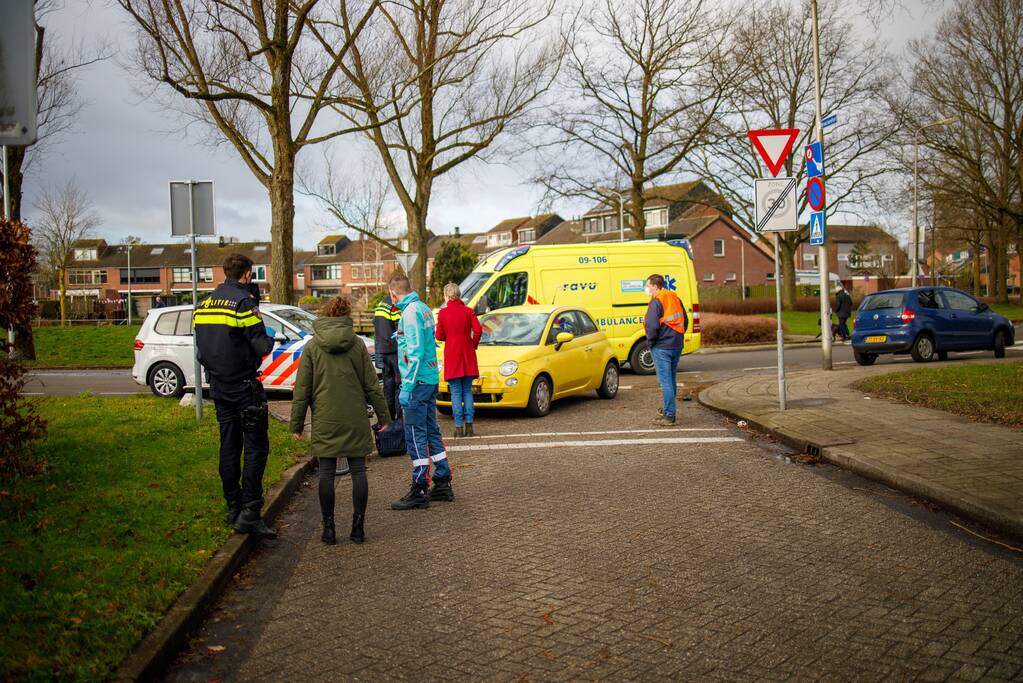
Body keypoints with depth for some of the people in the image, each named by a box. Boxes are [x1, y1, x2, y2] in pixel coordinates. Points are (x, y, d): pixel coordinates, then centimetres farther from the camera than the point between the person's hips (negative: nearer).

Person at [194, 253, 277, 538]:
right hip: (245, 386, -7)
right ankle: (249, 513, -10)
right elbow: (261, 346, -17)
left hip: (219, 387, 7)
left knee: (229, 447, 14)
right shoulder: (243, 301, -13)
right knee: (256, 448, -4)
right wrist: (271, 340, 2)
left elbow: (202, 346, 14)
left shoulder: (204, 304, 10)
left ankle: (233, 508, 20)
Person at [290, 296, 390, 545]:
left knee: (327, 472, 6)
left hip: (325, 420, 0)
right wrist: (383, 415, 12)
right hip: (355, 419, 1)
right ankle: (358, 526, 10)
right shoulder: (358, 345, 2)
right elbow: (371, 385, 3)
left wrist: (296, 424, 6)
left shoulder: (312, 347, 1)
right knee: (358, 470, 7)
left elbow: (302, 389, 0)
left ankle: (329, 528, 10)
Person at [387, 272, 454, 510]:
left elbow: (415, 352, -21)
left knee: (415, 435, -3)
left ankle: (419, 491, 2)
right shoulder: (424, 308, 12)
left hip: (418, 382, -9)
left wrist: (406, 387, -20)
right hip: (431, 379, 9)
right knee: (431, 431, 15)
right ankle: (443, 484, 22)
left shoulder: (410, 312, -15)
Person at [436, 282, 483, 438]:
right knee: (467, 391, 10)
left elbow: (439, 336, -2)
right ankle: (469, 425, 7)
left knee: (456, 392, 2)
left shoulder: (443, 313, -5)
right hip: (468, 355, 2)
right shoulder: (468, 311, 0)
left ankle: (459, 427, 1)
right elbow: (478, 330, -8)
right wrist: (474, 344, 9)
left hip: (452, 356, -2)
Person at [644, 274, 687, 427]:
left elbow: (652, 326, -21)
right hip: (677, 346, 8)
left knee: (665, 381, -5)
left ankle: (669, 416, -5)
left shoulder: (656, 302, -14)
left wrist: (650, 342, -7)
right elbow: (685, 321, 20)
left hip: (661, 347, -8)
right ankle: (668, 410, 31)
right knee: (671, 379, 19)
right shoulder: (676, 299, 12)